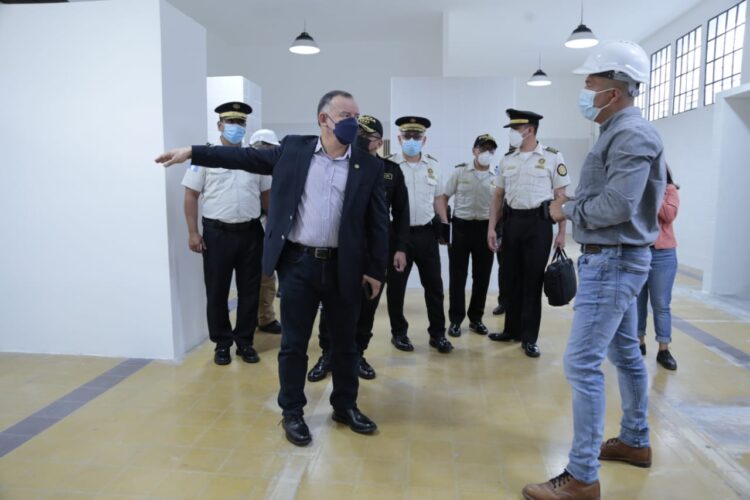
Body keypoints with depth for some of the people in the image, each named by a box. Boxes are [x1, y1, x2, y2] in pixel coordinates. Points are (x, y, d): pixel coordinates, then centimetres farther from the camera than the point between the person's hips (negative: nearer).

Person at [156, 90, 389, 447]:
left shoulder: (369, 165, 1)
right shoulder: (293, 149, 3)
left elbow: (378, 222, 1)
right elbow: (245, 157, 8)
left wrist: (376, 270, -2)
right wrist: (192, 152, 5)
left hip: (344, 267, 1)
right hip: (297, 263, 0)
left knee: (345, 342, 13)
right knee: (294, 343, 8)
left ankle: (345, 406, 33)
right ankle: (292, 413, 26)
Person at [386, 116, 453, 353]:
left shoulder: (433, 165, 9)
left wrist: (444, 224, 11)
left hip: (427, 233, 3)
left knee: (434, 284, 7)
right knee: (396, 285, 6)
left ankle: (437, 333, 20)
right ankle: (398, 333, 22)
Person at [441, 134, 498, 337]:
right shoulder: (460, 171, 0)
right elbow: (444, 198, 6)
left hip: (485, 228, 2)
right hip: (461, 226, -1)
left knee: (482, 276, 8)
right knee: (458, 275, 3)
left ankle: (476, 318, 23)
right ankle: (455, 319, 14)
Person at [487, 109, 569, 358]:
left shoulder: (552, 157, -3)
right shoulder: (507, 159, 10)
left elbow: (560, 196, -2)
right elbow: (498, 196, 12)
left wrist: (561, 232, -6)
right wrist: (491, 227, 4)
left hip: (538, 223, -4)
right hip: (511, 222, 4)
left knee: (532, 281, 1)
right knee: (510, 279, 10)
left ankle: (529, 338, 11)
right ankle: (512, 330, 24)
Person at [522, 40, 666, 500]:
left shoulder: (632, 135, -17)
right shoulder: (620, 132, 15)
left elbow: (617, 205, -26)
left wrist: (567, 210, -12)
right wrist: (575, 206, -3)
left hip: (613, 260, -11)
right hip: (613, 258, 11)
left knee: (583, 362, -10)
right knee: (625, 353, 19)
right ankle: (635, 442, 35)